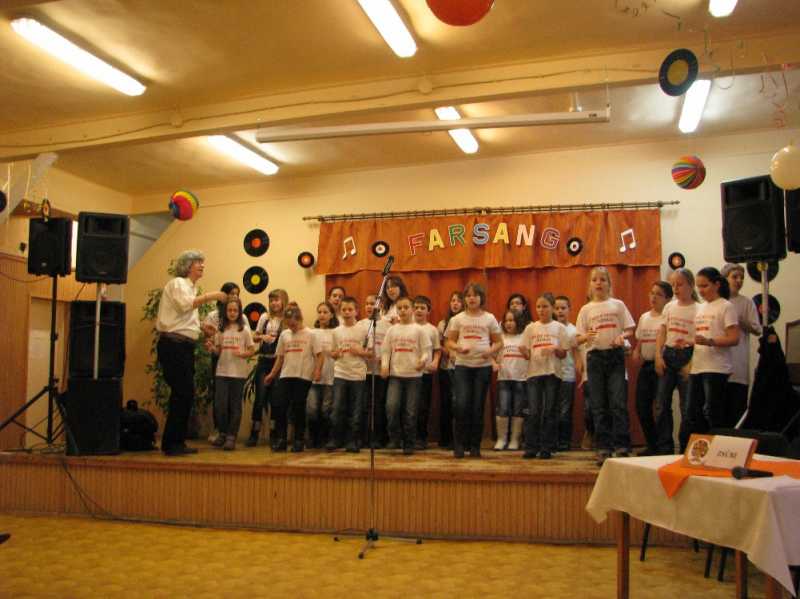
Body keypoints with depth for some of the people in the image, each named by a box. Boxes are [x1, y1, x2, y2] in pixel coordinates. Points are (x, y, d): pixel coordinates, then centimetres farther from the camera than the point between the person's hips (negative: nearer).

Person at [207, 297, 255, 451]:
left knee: (235, 405, 1)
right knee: (220, 404, -3)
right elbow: (218, 351, 11)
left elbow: (252, 350, 1)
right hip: (222, 371, 2)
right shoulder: (221, 329, 8)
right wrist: (212, 348, -10)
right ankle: (223, 433, 15)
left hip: (239, 373, -2)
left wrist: (242, 354, -17)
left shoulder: (244, 329, 1)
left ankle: (231, 436, 9)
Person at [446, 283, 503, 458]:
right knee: (461, 404, -11)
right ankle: (459, 444, 3)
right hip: (462, 365, 0)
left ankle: (475, 446, 13)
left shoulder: (489, 318, 6)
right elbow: (450, 342, 7)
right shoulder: (458, 319, 6)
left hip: (483, 366, 0)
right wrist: (458, 348, -14)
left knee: (478, 406, 3)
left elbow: (499, 342, 8)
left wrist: (490, 351, -13)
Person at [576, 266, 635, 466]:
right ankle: (603, 448, 8)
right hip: (595, 356, 1)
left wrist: (622, 336, -15)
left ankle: (621, 447, -1)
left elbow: (630, 329, 6)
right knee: (599, 405, 3)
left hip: (615, 355, -1)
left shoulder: (617, 305, 7)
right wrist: (586, 337, -17)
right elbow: (579, 338, 5)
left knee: (618, 403, -7)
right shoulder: (586, 309, 8)